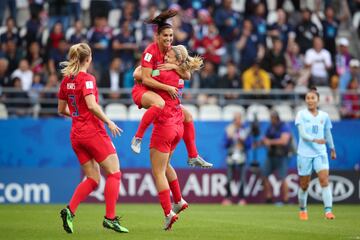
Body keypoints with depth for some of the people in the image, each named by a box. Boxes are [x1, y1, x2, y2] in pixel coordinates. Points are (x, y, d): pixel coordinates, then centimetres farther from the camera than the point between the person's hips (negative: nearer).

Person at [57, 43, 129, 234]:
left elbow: (62, 110, 17)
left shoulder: (66, 80, 9)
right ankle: (110, 218, -5)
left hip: (76, 135, 8)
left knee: (93, 179, 11)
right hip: (93, 132, -8)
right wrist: (108, 122, -15)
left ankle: (70, 210, -7)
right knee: (114, 173, 1)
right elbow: (92, 105, -24)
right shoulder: (87, 79, -12)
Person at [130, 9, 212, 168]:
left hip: (162, 93, 8)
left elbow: (187, 75, -4)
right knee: (159, 103, -41)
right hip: (142, 91, -8)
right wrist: (168, 88, -29)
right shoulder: (151, 52, -19)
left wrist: (174, 66, -22)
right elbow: (146, 79, -26)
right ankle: (137, 138, -30)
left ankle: (193, 157, 14)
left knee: (187, 116, 5)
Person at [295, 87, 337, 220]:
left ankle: (328, 210, -21)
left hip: (320, 153, 2)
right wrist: (315, 140, -30)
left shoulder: (324, 116, 6)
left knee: (324, 180, -16)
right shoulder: (301, 114, -4)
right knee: (304, 184, 6)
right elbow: (302, 134, -15)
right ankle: (303, 210, 25)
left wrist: (332, 149, 24)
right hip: (304, 153, -2)